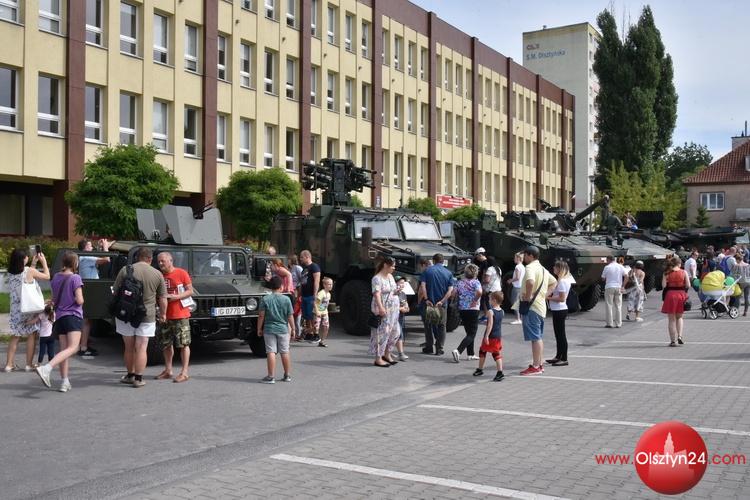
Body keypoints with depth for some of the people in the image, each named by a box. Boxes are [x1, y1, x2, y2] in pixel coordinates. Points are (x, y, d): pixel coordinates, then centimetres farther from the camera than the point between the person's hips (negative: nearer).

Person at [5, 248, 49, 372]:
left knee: (15, 336, 12)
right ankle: (29, 364, 6)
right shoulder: (29, 271, -13)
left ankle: (9, 364, 12)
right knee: (32, 335, 5)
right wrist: (44, 261, 10)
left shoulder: (10, 273, 2)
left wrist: (33, 264, 22)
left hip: (15, 308, 5)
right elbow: (47, 276, 0)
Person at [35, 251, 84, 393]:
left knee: (64, 349, 11)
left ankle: (65, 382, 11)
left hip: (60, 317, 8)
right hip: (73, 316, -7)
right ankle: (46, 368, -33)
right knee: (73, 348, -14)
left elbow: (54, 299, 18)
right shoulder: (75, 278, -9)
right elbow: (79, 300, -13)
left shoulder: (56, 277, 10)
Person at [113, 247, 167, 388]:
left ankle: (130, 375, 26)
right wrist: (163, 314, 17)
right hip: (147, 316, -1)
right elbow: (162, 298, 3)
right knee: (141, 348, 2)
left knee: (129, 347, 13)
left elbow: (115, 292, 2)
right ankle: (138, 379, 1)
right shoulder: (157, 274, -2)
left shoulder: (125, 270, -3)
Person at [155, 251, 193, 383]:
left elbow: (190, 291, -7)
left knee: (183, 344, -2)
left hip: (180, 314, -6)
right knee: (166, 344, 13)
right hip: (165, 315, 6)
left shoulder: (181, 273, -7)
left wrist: (176, 297, -19)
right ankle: (168, 371, 24)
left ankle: (184, 372, 1)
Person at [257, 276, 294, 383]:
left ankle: (271, 377, -1)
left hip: (269, 329, -1)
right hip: (283, 329, 1)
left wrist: (259, 329, 4)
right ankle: (287, 375, 18)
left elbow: (261, 316, -6)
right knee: (285, 352, 10)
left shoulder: (265, 299, -6)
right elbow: (290, 316, -2)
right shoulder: (286, 299, -5)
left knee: (271, 352, 0)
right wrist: (292, 328, 9)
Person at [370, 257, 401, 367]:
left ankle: (387, 355, 25)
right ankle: (378, 359, -1)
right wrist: (381, 308, -34)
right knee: (382, 333, -7)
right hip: (383, 310, -9)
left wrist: (397, 291, 6)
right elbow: (377, 294, -23)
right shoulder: (377, 278, -12)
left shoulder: (390, 276, 15)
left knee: (395, 332, 10)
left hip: (393, 310, 9)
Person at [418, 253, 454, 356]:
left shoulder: (427, 270, -2)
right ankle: (439, 349, 9)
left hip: (429, 302, -1)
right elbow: (450, 290, -8)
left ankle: (429, 348, 14)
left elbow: (422, 286, -12)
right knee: (441, 326, 9)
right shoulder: (448, 273, 1)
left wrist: (426, 299, -11)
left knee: (428, 325, 12)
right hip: (442, 304, 1)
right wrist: (442, 301, -10)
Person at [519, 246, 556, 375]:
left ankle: (535, 367, -4)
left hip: (532, 307, -10)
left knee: (535, 338, -7)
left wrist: (528, 296, -22)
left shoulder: (530, 267, -15)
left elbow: (530, 282, -35)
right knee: (538, 337, 15)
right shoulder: (542, 269, 17)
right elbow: (554, 282, 30)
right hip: (541, 306, 10)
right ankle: (539, 365, 21)